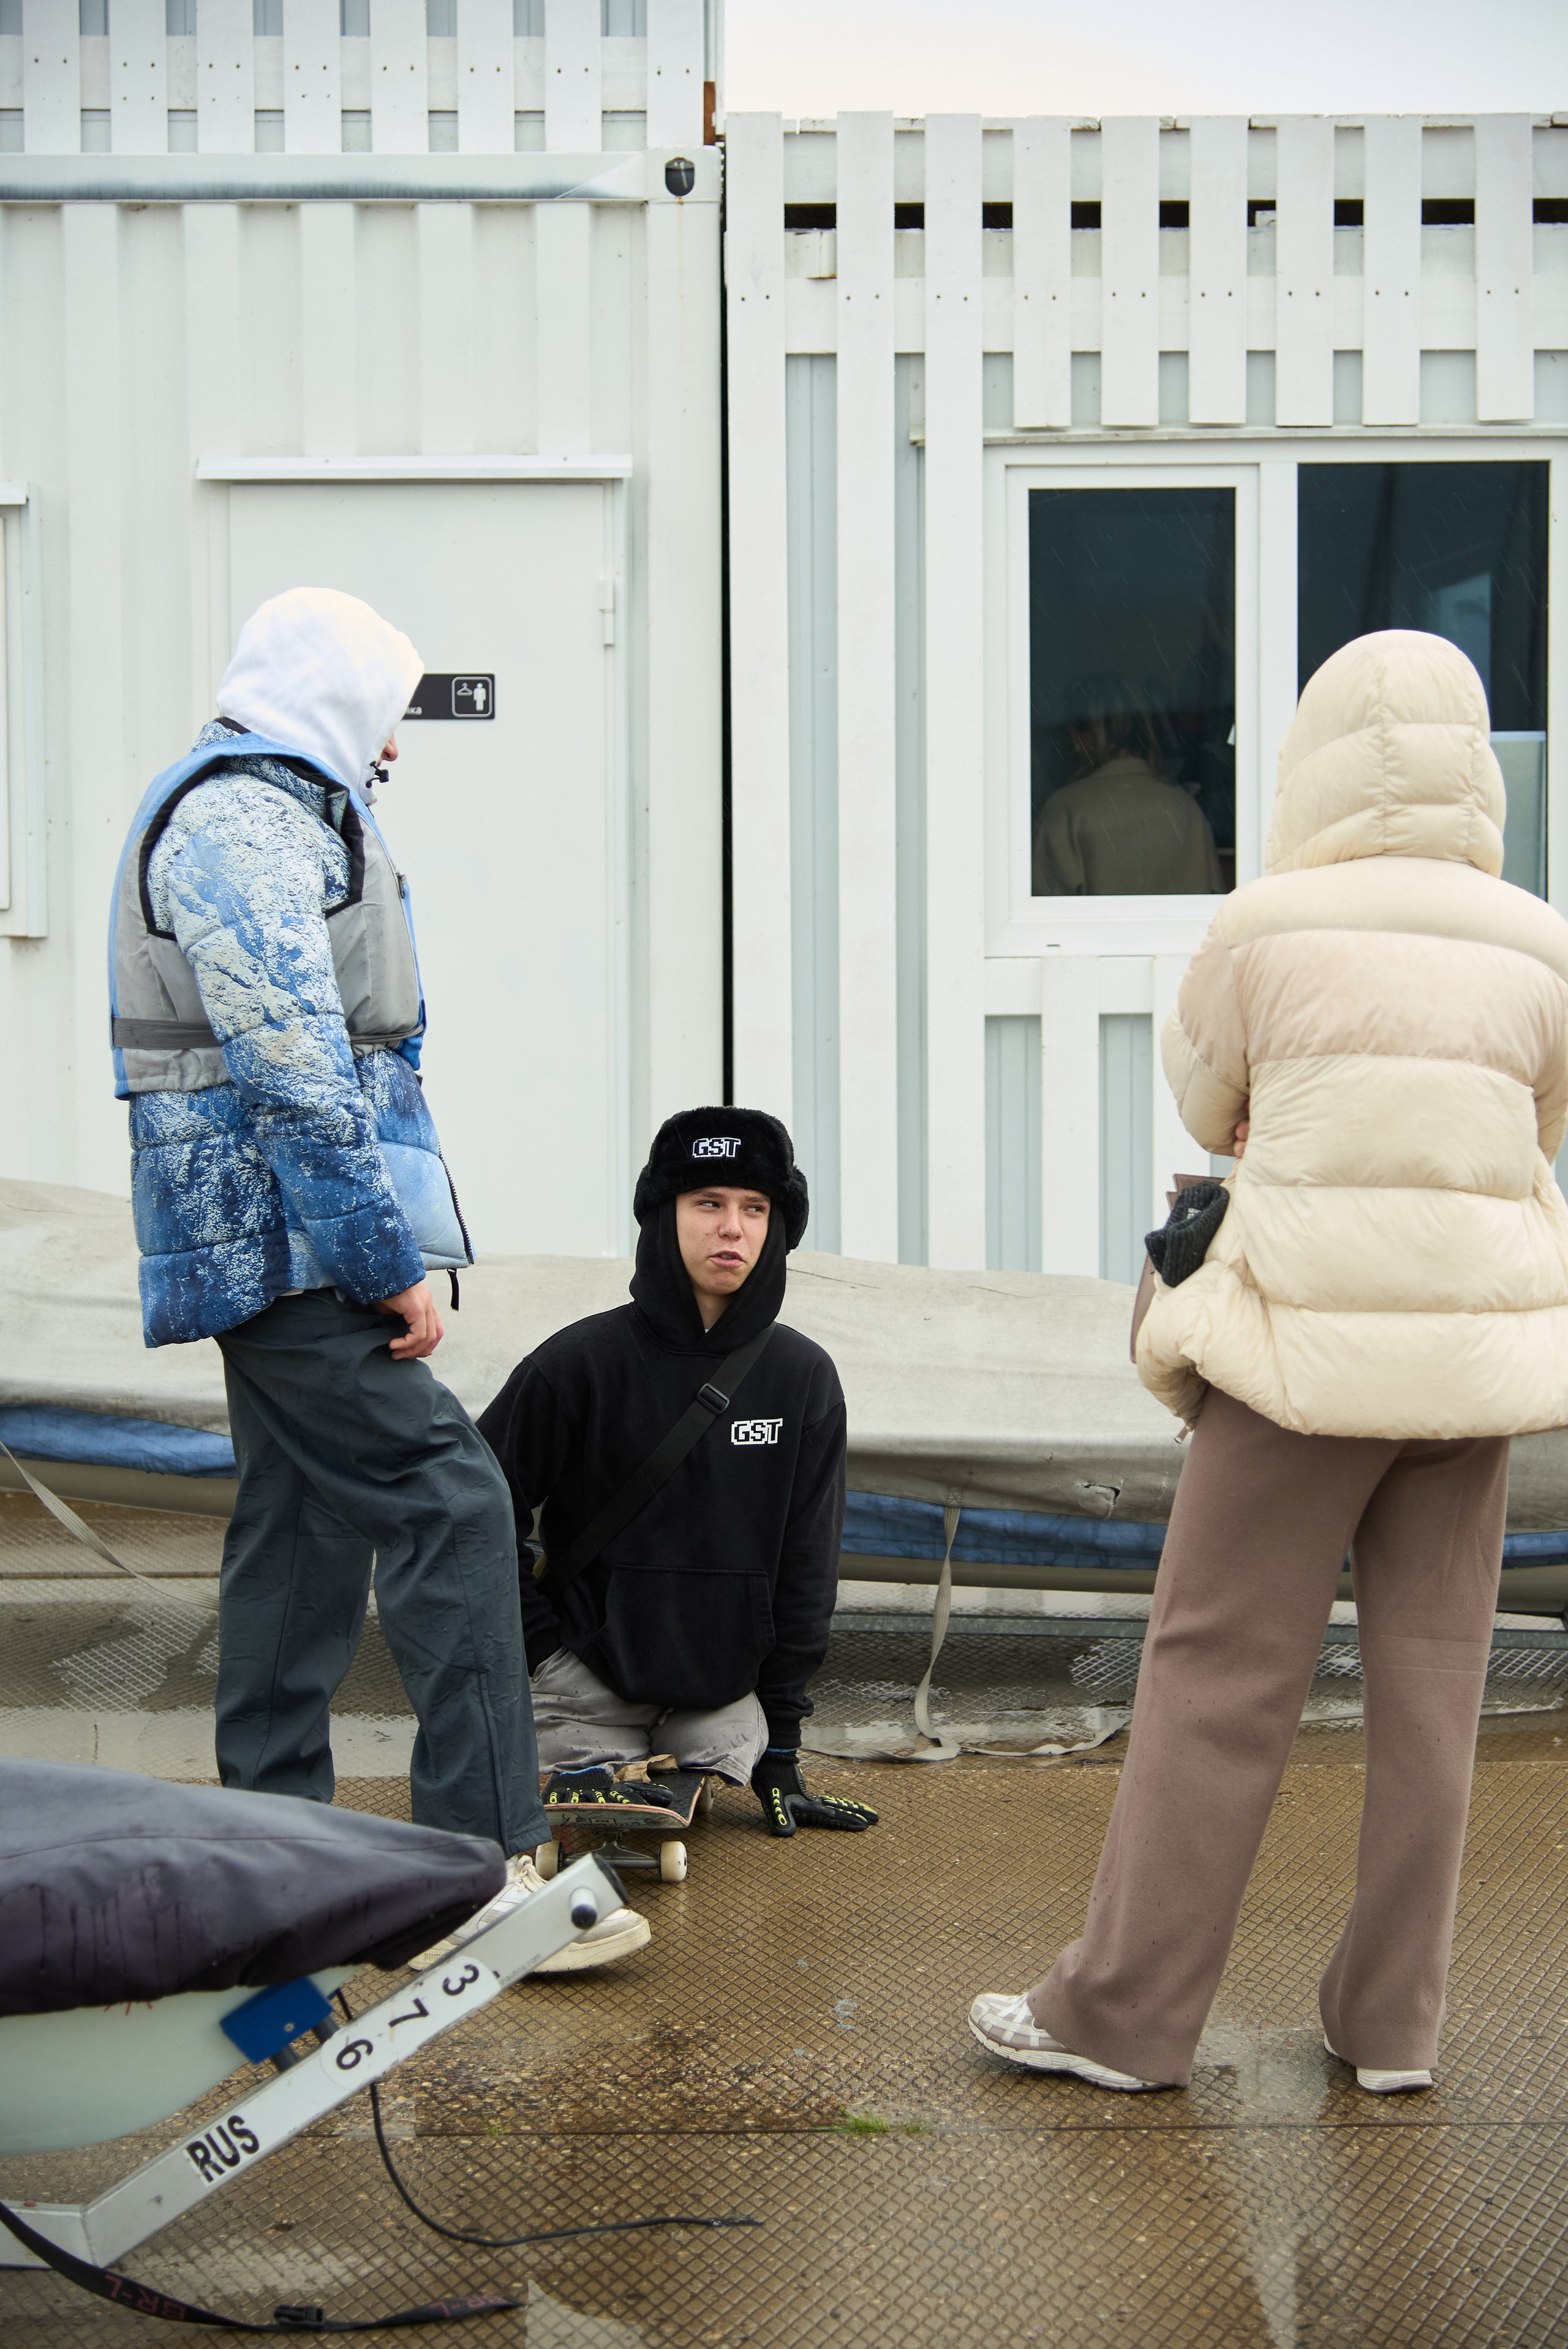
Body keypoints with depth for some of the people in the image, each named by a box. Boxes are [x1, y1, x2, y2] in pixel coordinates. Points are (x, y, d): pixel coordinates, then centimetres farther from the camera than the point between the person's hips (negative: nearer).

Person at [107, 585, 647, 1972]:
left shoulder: (268, 811, 22)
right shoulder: (245, 820, -13)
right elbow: (295, 1069, -22)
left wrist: (376, 1245, 21)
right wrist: (389, 1263, -19)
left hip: (272, 1262, 11)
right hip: (290, 1243, -11)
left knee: (304, 1524, 14)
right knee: (448, 1502, -14)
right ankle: (487, 1866, -14)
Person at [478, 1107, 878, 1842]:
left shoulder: (804, 1379, -2)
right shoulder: (582, 1362, -11)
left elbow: (805, 1567, 2)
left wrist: (781, 1746, 1)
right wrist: (539, 1637, -6)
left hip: (725, 1675, 3)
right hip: (592, 1662, -2)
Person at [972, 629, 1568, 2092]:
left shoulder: (1263, 931, -5)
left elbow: (1206, 1106, 10)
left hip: (1308, 1346, -3)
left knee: (1217, 1678, 3)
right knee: (1429, 1683, 9)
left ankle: (1122, 2013, 10)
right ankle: (1391, 2023, 18)